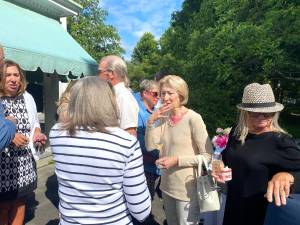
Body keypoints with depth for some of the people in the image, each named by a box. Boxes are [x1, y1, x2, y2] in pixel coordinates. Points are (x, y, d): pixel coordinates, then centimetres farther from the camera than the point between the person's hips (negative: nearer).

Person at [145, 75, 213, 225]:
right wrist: (151, 121, -17)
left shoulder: (193, 118, -20)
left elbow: (208, 155, -19)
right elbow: (150, 146, -6)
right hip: (167, 185, 6)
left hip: (186, 188, -6)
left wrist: (177, 160, -23)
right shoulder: (164, 116, -2)